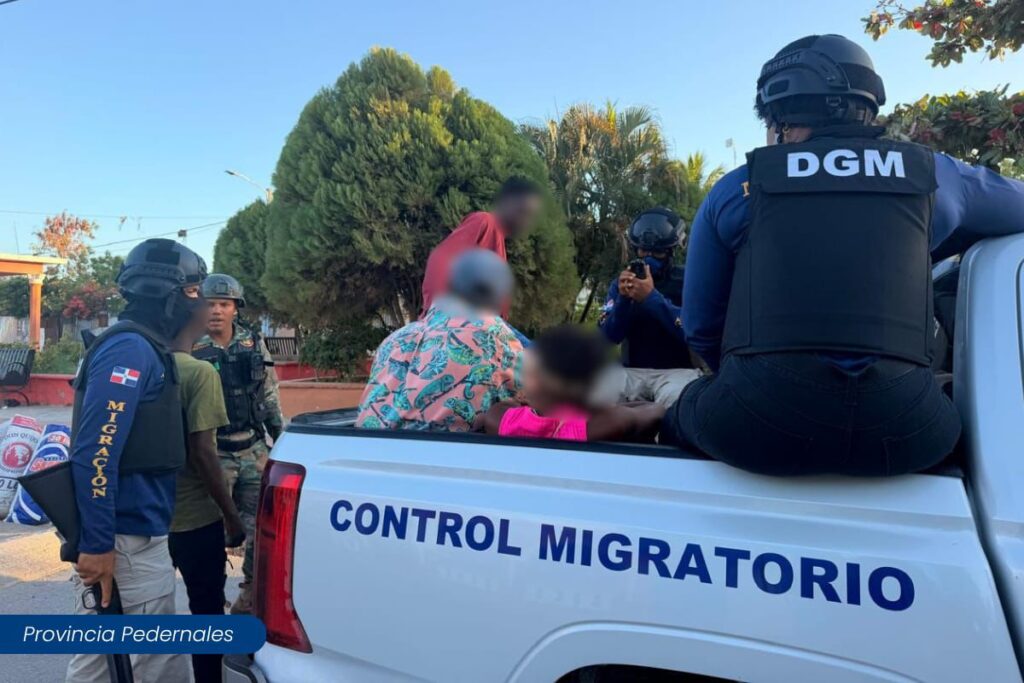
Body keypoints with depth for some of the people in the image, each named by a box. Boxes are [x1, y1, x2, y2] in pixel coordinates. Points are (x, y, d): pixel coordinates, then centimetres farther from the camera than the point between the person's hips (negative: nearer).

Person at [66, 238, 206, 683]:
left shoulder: (142, 347, 14)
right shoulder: (131, 349, -17)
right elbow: (95, 452, -24)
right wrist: (97, 543, -23)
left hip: (129, 533, 9)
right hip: (127, 540, -9)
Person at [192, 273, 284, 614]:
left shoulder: (254, 343, 5)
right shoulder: (191, 349, -7)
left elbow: (270, 396, 12)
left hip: (254, 451, 4)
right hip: (214, 454, -4)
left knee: (260, 526, 11)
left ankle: (252, 591, 29)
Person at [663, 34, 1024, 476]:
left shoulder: (735, 190, 9)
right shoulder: (931, 175, 14)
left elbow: (699, 327, 14)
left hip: (759, 423, -2)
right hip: (902, 427, 3)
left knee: (677, 421, 29)